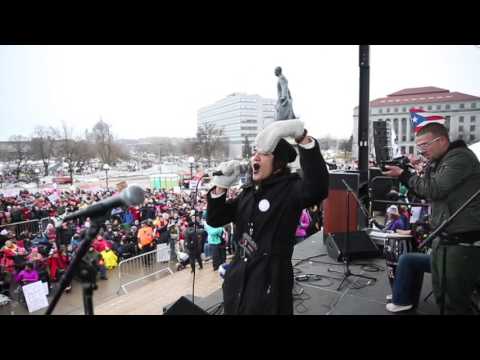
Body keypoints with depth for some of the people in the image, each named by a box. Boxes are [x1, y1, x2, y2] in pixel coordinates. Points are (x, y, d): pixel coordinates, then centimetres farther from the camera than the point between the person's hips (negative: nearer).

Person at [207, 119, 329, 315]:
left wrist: (301, 135, -43)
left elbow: (317, 188, -36)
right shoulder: (249, 191, 7)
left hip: (270, 284, -6)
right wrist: (221, 185, -7)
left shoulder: (290, 189, -13)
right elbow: (215, 220, 8)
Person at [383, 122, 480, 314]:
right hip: (442, 237, 9)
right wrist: (405, 174, 2)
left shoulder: (460, 157, -13)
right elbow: (425, 195, 16)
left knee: (455, 301, -1)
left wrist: (403, 175, -10)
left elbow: (434, 190, -21)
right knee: (440, 295, 15)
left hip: (463, 241, -9)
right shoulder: (436, 162, 14)